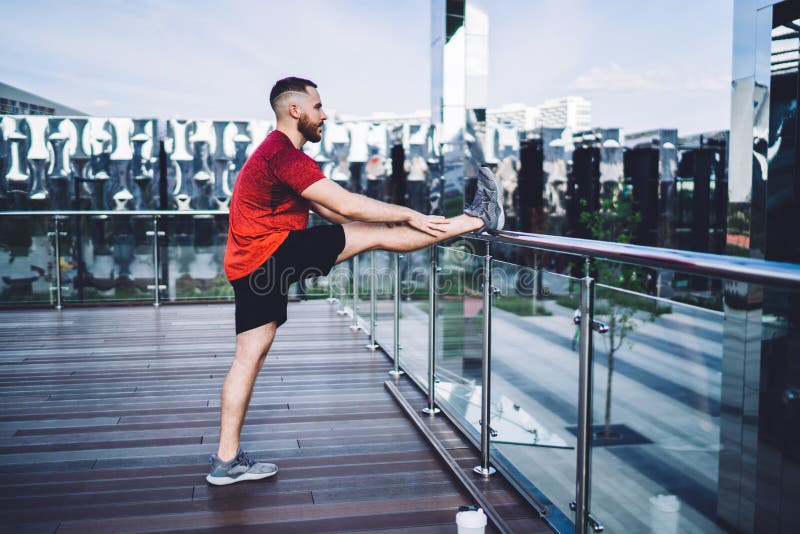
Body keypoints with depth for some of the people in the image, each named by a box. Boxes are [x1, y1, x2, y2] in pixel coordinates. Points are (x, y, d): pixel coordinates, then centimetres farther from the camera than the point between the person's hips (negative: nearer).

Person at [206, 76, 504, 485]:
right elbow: (346, 206, -19)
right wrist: (408, 216, -11)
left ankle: (227, 460, 17)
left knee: (250, 356, 11)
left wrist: (395, 218, 16)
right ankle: (479, 219, -6)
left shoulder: (276, 153, 21)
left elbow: (327, 211, 20)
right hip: (272, 254, -10)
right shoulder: (283, 153, -13)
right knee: (376, 235, -12)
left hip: (249, 265, 10)